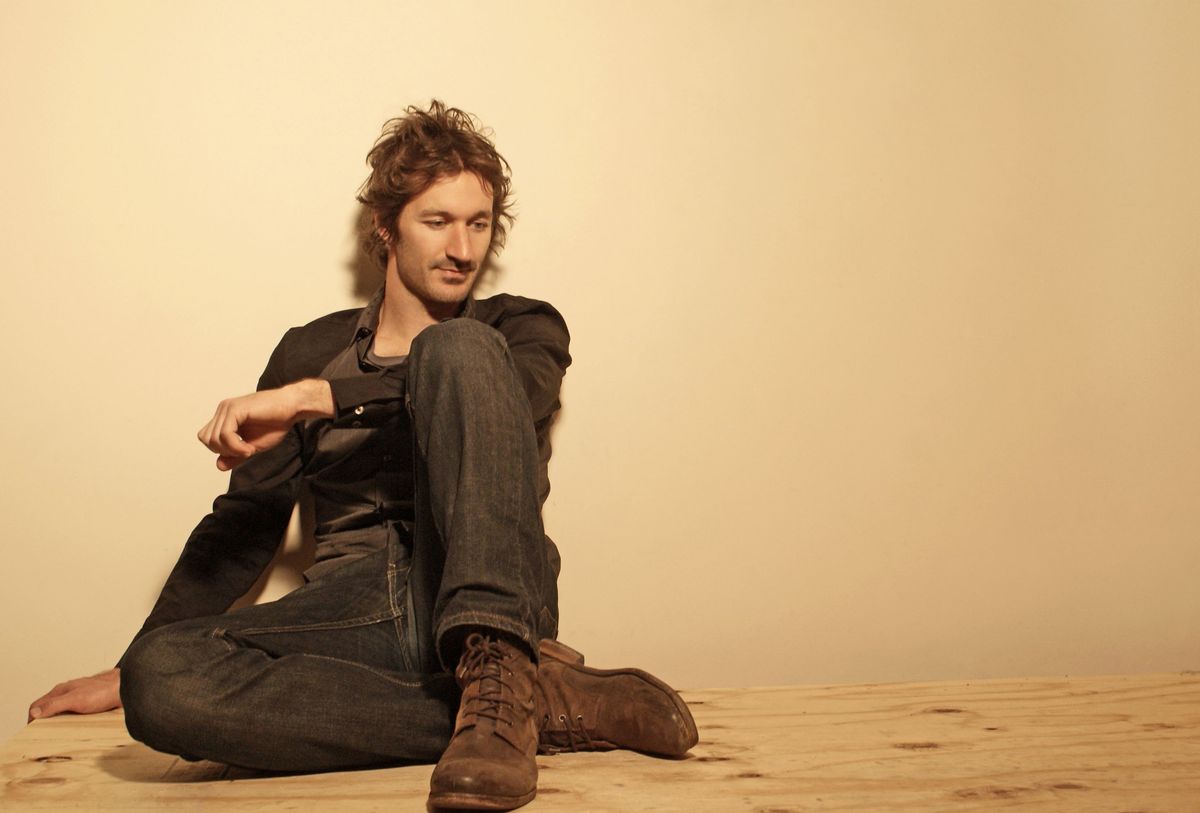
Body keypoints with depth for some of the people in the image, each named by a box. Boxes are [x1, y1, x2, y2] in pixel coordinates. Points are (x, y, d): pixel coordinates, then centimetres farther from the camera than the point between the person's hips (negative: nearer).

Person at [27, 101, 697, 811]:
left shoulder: (523, 329, 15)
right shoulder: (310, 352, 20)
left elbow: (509, 398, -11)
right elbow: (246, 523, 20)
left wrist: (316, 398, -14)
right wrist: (128, 670, 11)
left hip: (484, 598, -2)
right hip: (356, 613, 2)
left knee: (458, 346, -21)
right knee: (160, 680, -29)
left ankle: (495, 671, -36)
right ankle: (550, 705, -29)